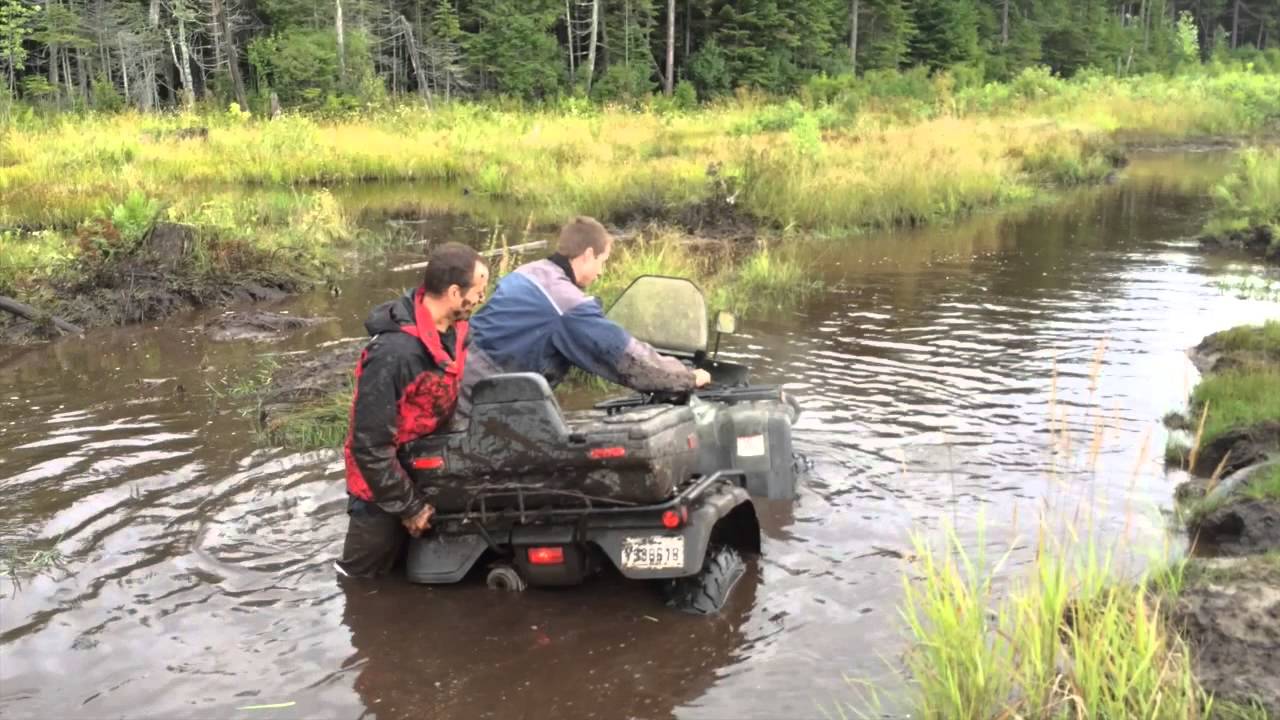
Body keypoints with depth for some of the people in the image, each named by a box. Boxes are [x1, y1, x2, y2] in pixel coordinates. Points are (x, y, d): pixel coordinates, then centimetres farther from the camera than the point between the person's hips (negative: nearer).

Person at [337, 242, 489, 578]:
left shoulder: (453, 330, -7)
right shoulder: (394, 354, -32)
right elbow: (369, 446, -27)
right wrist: (409, 506, -19)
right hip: (385, 486, -7)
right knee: (363, 581, 12)